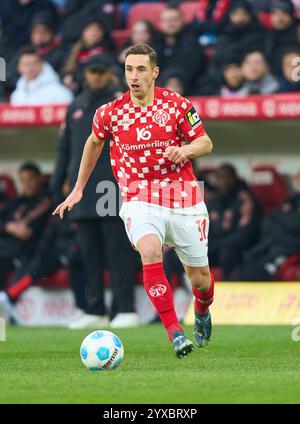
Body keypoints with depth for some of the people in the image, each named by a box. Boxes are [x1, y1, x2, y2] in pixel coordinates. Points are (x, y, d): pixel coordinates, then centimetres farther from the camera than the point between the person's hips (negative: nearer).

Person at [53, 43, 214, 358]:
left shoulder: (177, 105, -4)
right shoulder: (110, 112, -1)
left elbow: (206, 143, 4)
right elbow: (94, 143, 19)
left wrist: (186, 149, -18)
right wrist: (78, 188, 21)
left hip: (183, 198, 1)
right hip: (139, 200, -1)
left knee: (200, 278, 9)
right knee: (150, 252, -32)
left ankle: (202, 313, 46)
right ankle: (174, 332, -31)